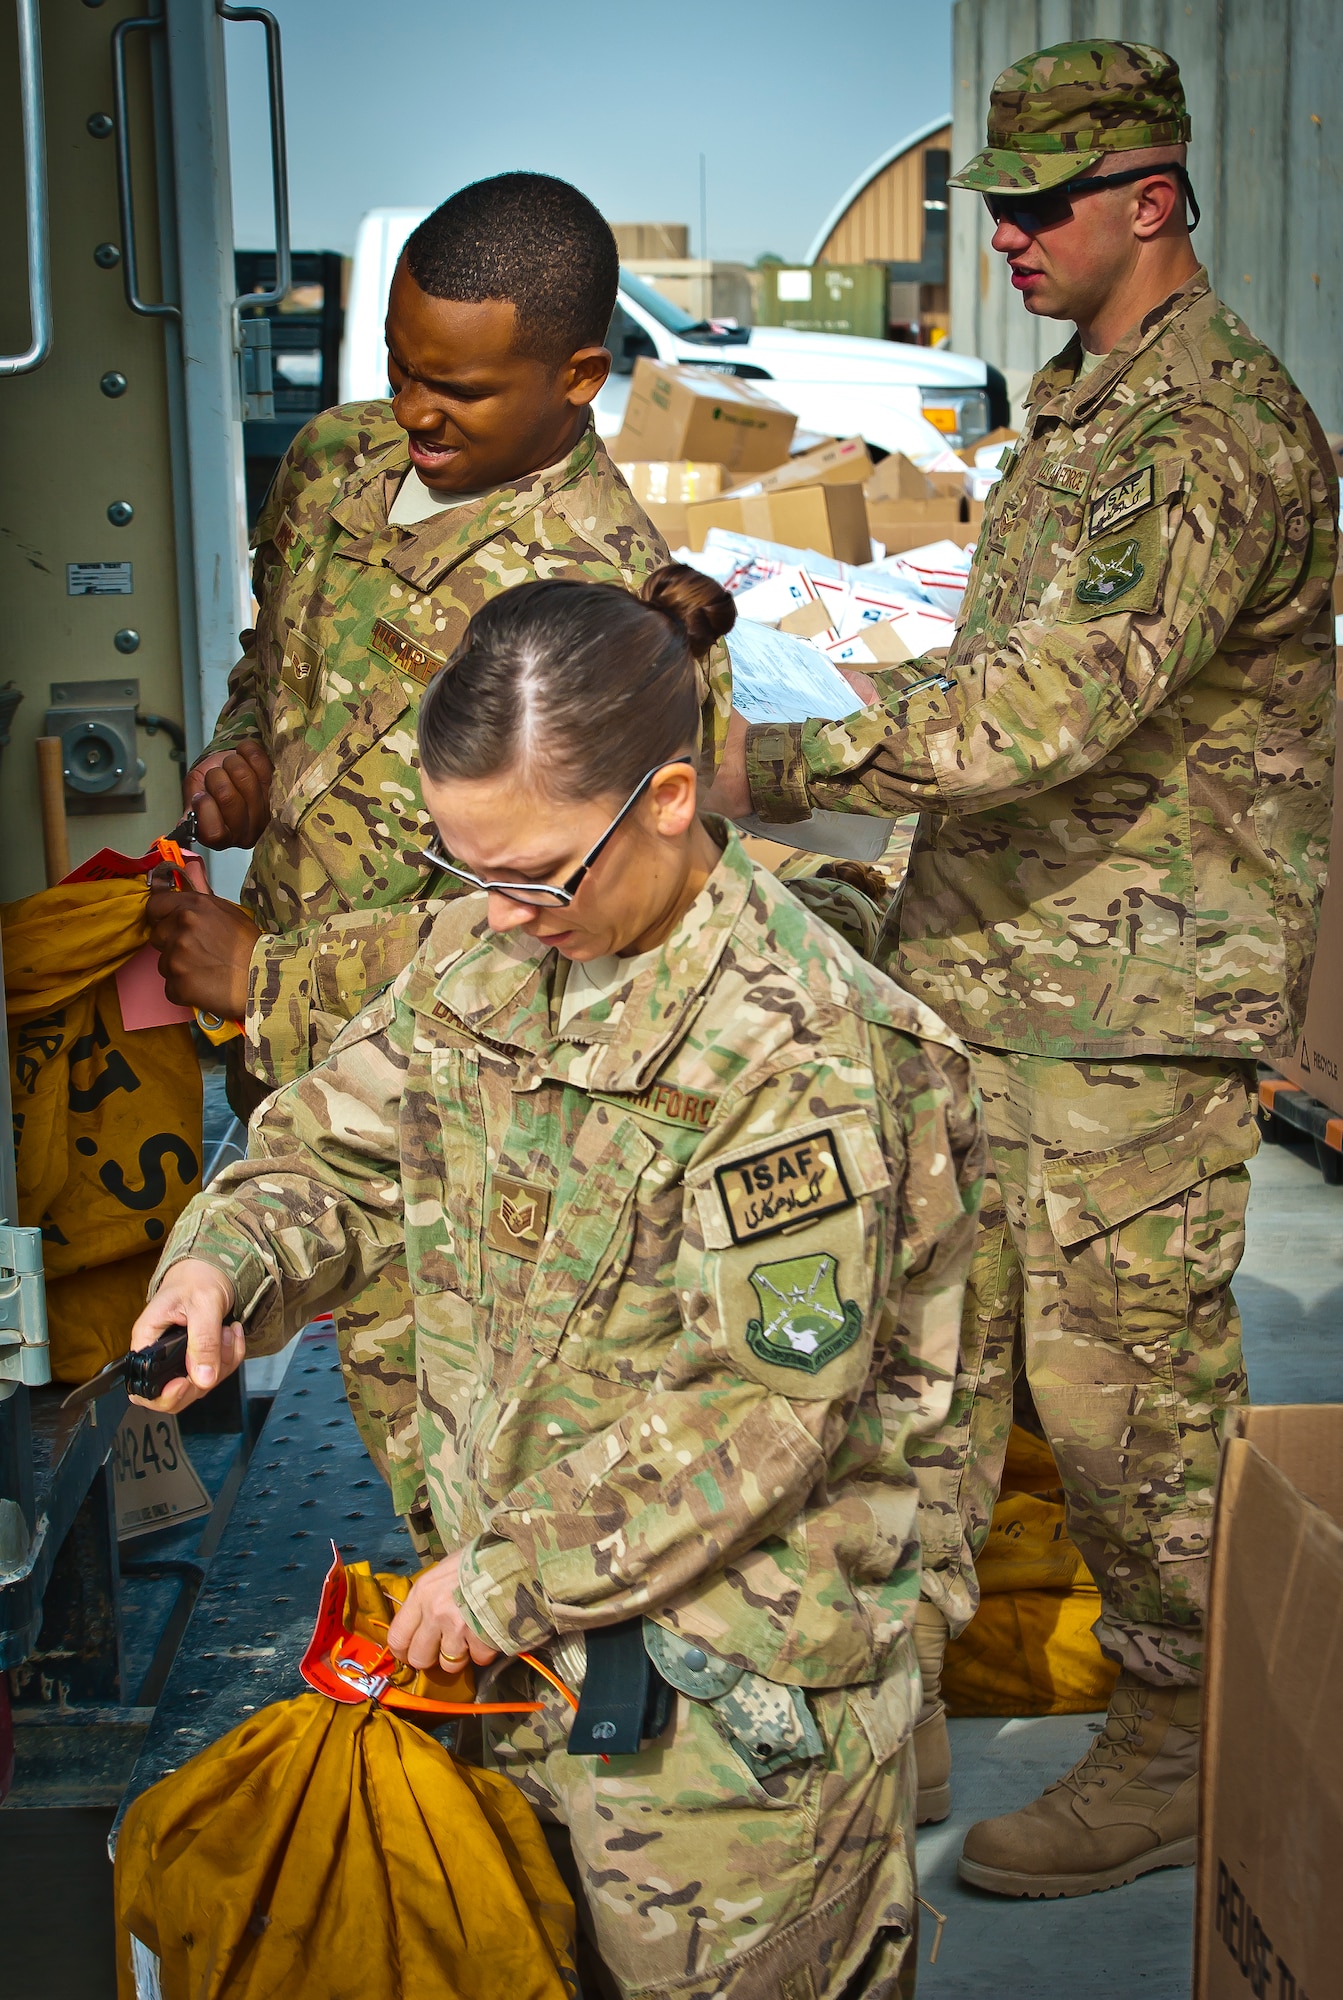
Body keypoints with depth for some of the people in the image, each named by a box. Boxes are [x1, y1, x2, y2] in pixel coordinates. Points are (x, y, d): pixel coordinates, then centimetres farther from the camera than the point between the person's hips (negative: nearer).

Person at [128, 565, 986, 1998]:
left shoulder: (797, 1049, -24)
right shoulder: (481, 956, -2)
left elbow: (762, 1410, -23)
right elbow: (339, 1148, 8)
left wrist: (510, 1577, -16)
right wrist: (227, 1261, -15)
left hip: (728, 1641, -6)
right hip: (520, 1614, 7)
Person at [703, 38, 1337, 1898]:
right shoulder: (1076, 408, 16)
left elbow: (1053, 704, -28)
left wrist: (778, 764, -24)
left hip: (1137, 1012, -9)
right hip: (980, 975, 9)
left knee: (1124, 1392, 3)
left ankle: (1180, 1755, 23)